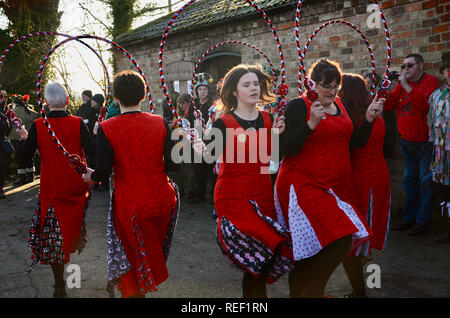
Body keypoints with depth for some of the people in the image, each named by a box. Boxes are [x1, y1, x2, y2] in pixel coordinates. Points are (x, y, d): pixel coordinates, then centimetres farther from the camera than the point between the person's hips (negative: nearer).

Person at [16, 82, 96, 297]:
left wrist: (23, 138, 16)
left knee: (52, 234, 9)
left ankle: (59, 286, 13)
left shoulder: (38, 126, -9)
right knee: (73, 226, 23)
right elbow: (92, 151, -13)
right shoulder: (78, 124, -10)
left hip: (52, 189, 0)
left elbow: (26, 155, -3)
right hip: (77, 187, 0)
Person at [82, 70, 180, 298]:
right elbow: (171, 165, -7)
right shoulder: (160, 123, -6)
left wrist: (89, 177, 8)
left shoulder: (106, 128, -12)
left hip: (129, 205, -2)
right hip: (161, 201, 3)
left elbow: (103, 172, -14)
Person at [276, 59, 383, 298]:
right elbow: (286, 149, -15)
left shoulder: (341, 105, 14)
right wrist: (312, 123, -24)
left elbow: (357, 142, 16)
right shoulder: (299, 106, -7)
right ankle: (310, 292, 2)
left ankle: (301, 292, 22)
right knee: (338, 240, -20)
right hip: (304, 185, -7)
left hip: (337, 186, 7)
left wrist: (369, 119, 2)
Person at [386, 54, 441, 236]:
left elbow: (426, 104, -24)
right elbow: (388, 106, 4)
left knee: (425, 179, -2)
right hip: (406, 141, 6)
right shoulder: (402, 83, 12)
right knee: (409, 179, 11)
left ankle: (423, 221, 4)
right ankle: (409, 217, 20)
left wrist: (407, 87, -23)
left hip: (425, 140, -6)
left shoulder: (431, 82, -7)